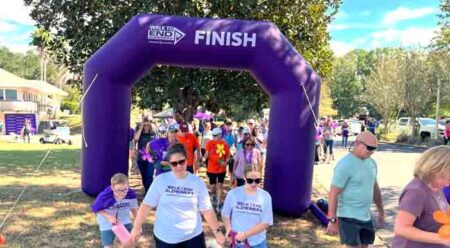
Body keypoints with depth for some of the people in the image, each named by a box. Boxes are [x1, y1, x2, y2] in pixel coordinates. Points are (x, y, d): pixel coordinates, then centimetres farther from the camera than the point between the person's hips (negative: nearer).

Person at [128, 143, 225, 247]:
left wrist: (217, 231, -1)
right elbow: (147, 204, -3)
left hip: (193, 237, 0)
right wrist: (137, 227, -3)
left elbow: (207, 210, -2)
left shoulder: (197, 182, -5)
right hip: (164, 237, 0)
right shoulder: (161, 180, -7)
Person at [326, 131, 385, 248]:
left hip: (366, 217, 8)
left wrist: (381, 211, 24)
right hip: (349, 217, -8)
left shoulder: (371, 162, 7)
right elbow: (333, 193, -18)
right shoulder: (345, 165, -18)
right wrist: (332, 220, -20)